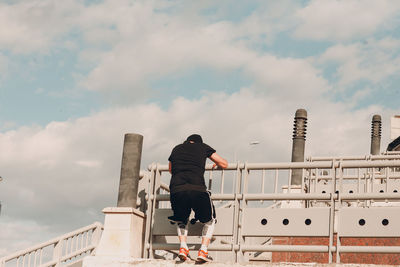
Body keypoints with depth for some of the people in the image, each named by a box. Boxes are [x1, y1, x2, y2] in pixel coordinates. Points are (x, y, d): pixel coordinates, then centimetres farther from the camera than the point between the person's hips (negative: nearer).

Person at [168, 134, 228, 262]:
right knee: (209, 220, 21)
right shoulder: (203, 147, 21)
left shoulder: (176, 149, 28)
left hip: (176, 189, 2)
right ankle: (203, 250, 4)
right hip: (197, 189, -2)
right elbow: (224, 164, 25)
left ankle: (183, 247, 8)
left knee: (181, 221, 29)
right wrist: (216, 164, 48)